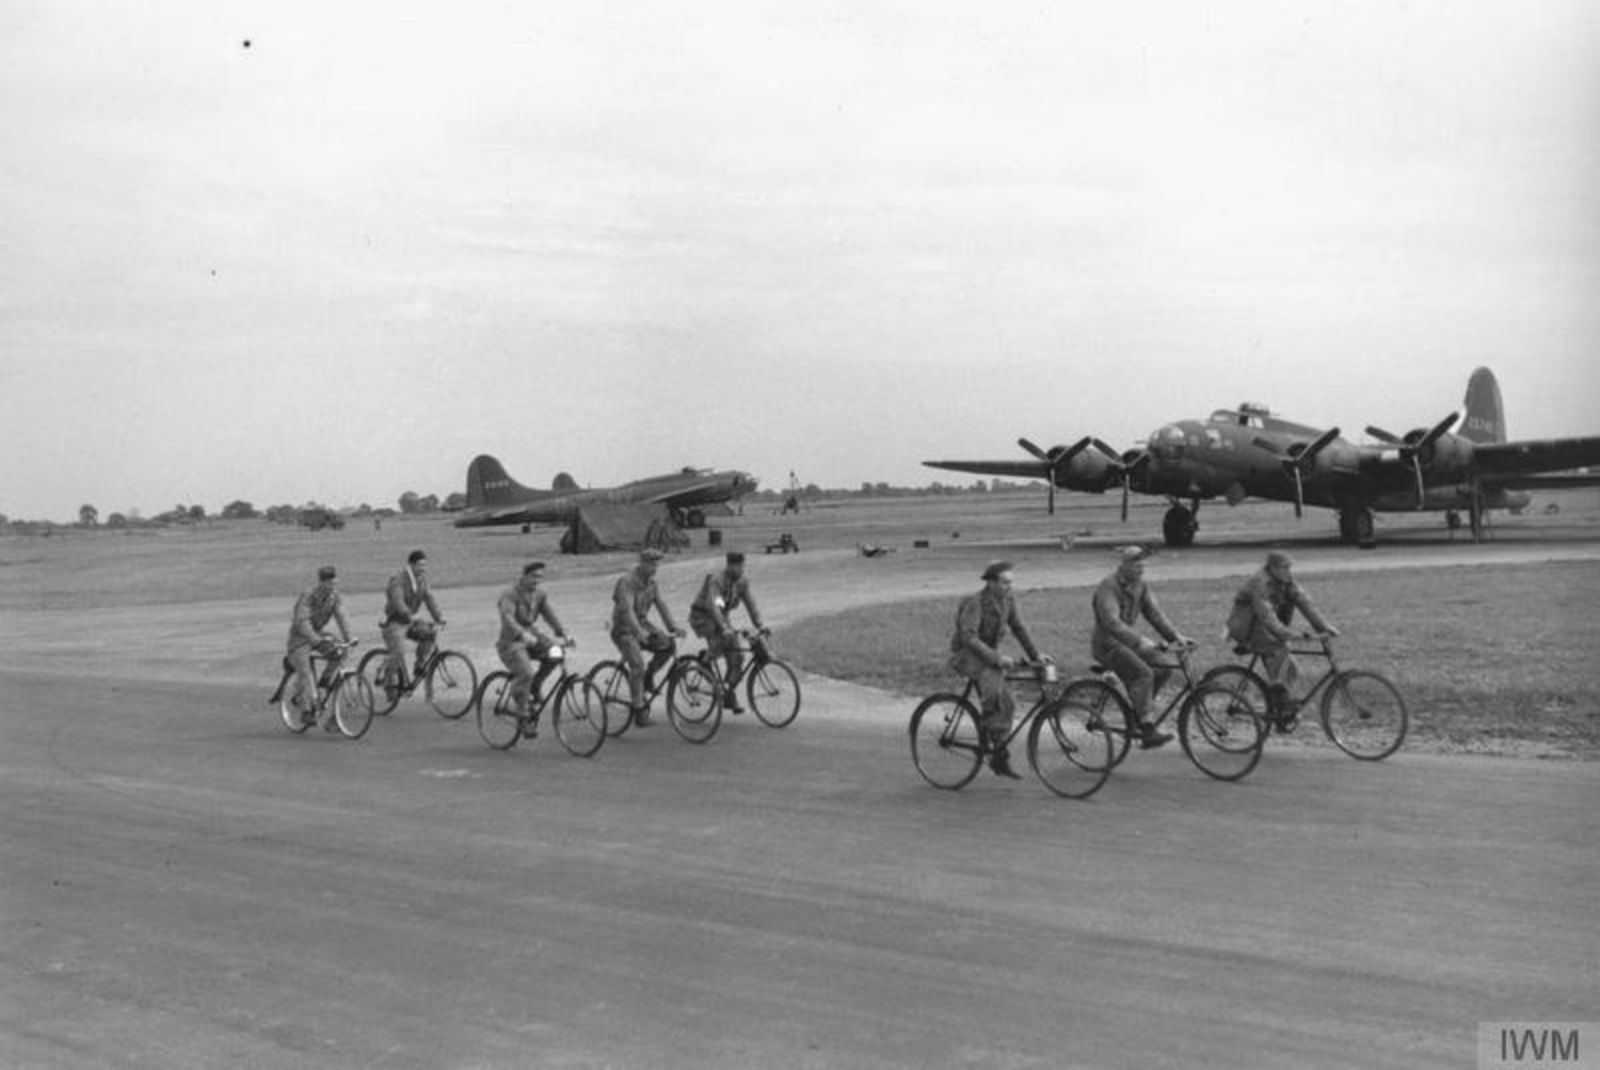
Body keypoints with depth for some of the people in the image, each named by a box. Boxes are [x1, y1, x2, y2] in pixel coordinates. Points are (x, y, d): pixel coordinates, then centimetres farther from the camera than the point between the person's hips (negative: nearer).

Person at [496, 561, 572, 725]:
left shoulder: (540, 595, 7)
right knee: (526, 673, -27)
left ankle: (534, 686, 2)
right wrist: (523, 634, -48)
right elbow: (507, 618, -30)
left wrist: (563, 635, -23)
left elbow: (551, 615, -6)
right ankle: (521, 714, -14)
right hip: (512, 642, -6)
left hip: (532, 637, 6)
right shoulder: (510, 594, -13)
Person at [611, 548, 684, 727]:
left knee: (668, 644, -15)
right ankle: (639, 709, -16)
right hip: (624, 629, -7)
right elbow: (627, 609, -32)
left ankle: (649, 676, 5)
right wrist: (639, 632, -45)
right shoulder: (627, 581, -20)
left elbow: (661, 604, 0)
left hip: (642, 624, 7)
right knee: (637, 664, -23)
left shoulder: (651, 581, 5)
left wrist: (672, 628, -14)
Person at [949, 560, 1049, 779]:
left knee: (1006, 704, -2)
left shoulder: (1007, 600, 0)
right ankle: (985, 728, -20)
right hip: (966, 655, -7)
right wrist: (996, 658, -35)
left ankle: (1000, 760, 8)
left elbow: (1019, 628, 10)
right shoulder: (975, 603, -22)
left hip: (989, 655, 7)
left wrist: (1035, 655, 3)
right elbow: (968, 637, -29)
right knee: (992, 675, -36)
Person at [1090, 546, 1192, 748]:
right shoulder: (1108, 587, -19)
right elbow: (1112, 622, -31)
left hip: (1129, 640, 8)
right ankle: (1147, 732, -24)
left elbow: (1155, 614, 3)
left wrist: (1175, 636, -11)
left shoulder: (1140, 586, 6)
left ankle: (1137, 715, 7)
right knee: (1143, 673, -26)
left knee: (1163, 668, -8)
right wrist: (1140, 641, -40)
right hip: (1107, 644, -8)